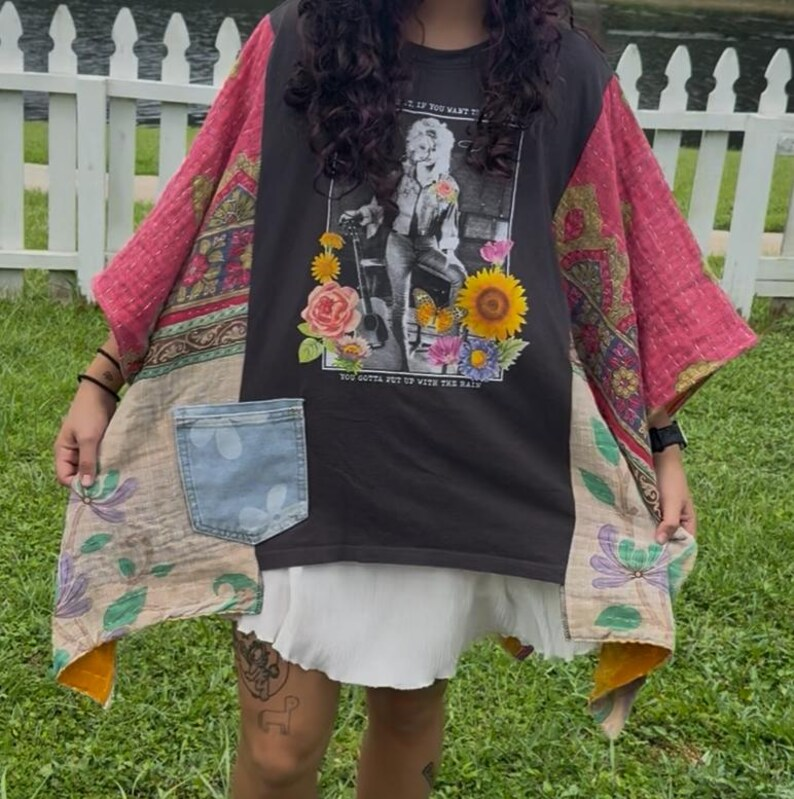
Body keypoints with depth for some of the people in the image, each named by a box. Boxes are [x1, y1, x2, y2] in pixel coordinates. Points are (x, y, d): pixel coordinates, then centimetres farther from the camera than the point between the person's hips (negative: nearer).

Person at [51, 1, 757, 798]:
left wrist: (663, 442, 6)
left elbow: (618, 269, 6)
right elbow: (200, 226, 2)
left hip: (474, 474, 2)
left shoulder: (567, 73, -1)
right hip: (308, 463, -1)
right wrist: (101, 379, 2)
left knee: (411, 706, 19)